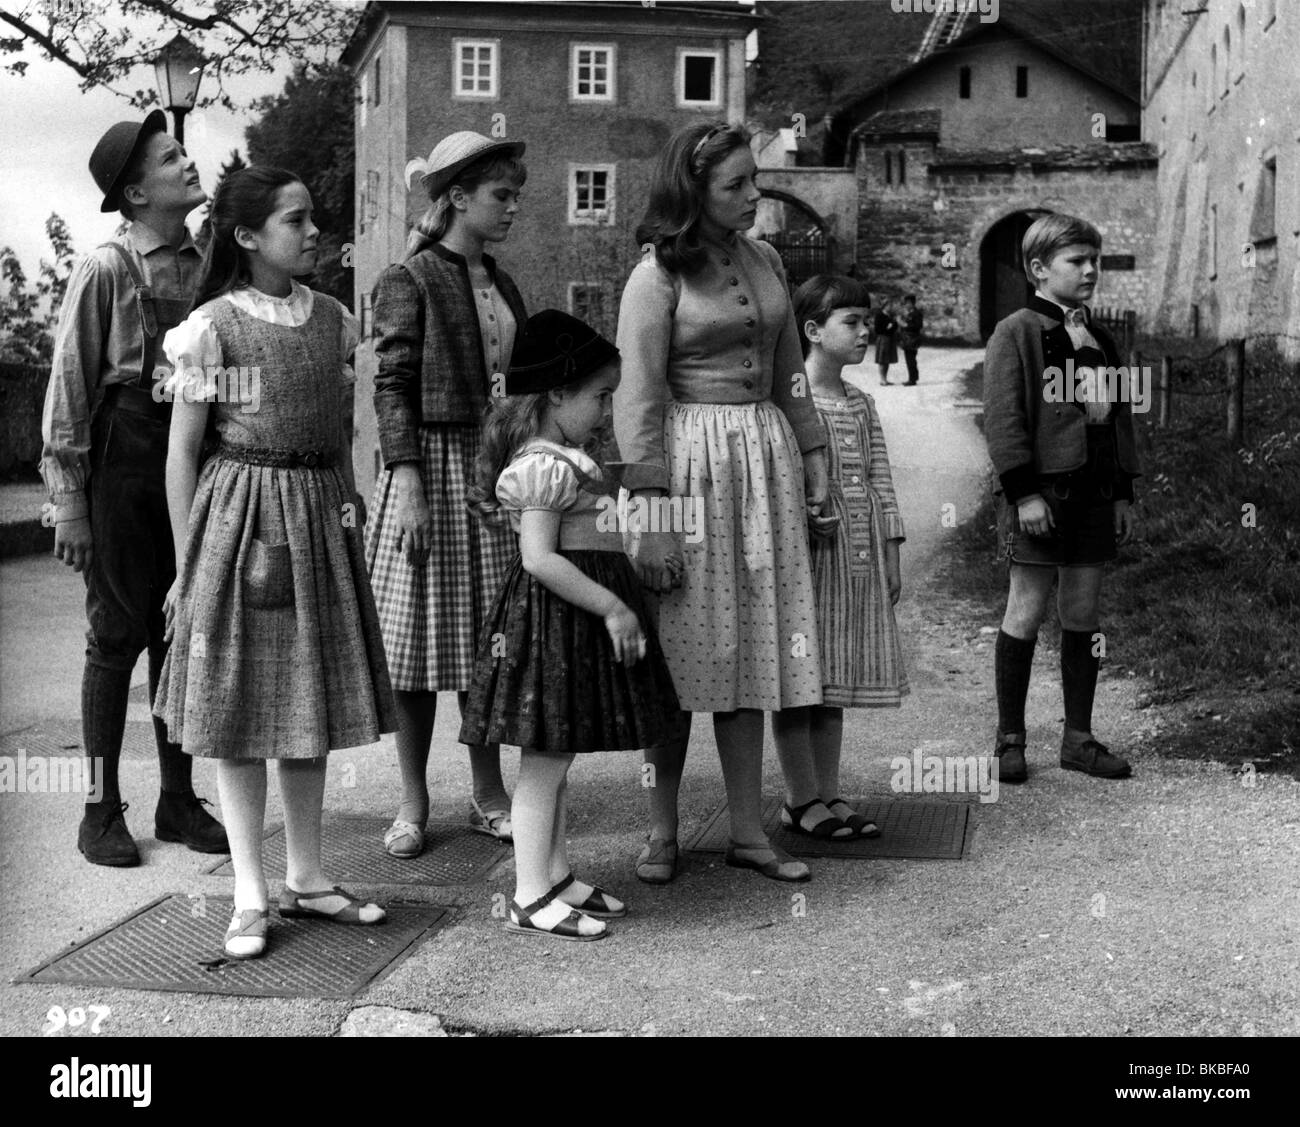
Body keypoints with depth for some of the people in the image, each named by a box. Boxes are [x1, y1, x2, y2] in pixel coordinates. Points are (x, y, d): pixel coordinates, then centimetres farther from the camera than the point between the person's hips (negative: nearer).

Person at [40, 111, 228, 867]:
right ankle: (102, 809, 10)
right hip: (124, 457, -5)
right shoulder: (107, 270, -7)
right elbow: (70, 387, -7)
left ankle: (179, 798, 20)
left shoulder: (206, 268, 8)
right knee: (118, 634, 0)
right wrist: (68, 501, -11)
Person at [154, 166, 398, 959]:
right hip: (242, 515, -5)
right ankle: (250, 896, 11)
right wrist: (188, 565, -5)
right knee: (239, 706, 1)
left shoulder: (335, 322, 6)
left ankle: (307, 877, 23)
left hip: (321, 515, 5)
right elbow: (183, 453, -5)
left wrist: (350, 522, 12)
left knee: (314, 700, 11)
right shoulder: (212, 327, -7)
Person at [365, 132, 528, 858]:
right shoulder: (409, 281, -6)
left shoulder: (504, 286, 14)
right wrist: (408, 484, -20)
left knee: (489, 636, 9)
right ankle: (413, 801, 11)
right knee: (421, 636, 1)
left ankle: (489, 794, 18)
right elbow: (393, 387, -12)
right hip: (433, 462, -6)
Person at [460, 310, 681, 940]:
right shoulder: (545, 464, -18)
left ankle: (556, 875, 26)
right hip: (554, 618, -11)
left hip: (580, 617, 11)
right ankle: (531, 899, 1)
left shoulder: (568, 457, 16)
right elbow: (538, 558, -25)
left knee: (558, 756, 16)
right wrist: (611, 607, -22)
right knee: (546, 759, -5)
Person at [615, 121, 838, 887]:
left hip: (767, 457, 6)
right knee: (680, 652, 0)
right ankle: (663, 832, 12)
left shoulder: (765, 261, 11)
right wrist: (653, 513, -16)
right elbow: (639, 398, -11)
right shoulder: (658, 276, -7)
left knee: (751, 648, 7)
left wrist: (813, 459, 14)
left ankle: (751, 831, 13)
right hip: (691, 461, -5)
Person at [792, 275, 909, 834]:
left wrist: (891, 557, 12)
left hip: (861, 558, 7)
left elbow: (880, 482, 15)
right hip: (810, 553, -7)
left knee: (835, 681, 11)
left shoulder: (862, 404, 13)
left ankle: (829, 795, 18)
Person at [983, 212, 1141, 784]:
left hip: (1095, 493, 7)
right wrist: (1023, 492, -17)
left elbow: (1119, 416, 19)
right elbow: (1003, 419, -11)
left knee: (1084, 613, 9)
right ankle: (1010, 740, 8)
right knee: (1027, 612, -1)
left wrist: (1124, 493, 14)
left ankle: (1079, 737, 18)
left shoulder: (1100, 339, 16)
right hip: (1042, 490, -6)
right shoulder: (1016, 333, -6)